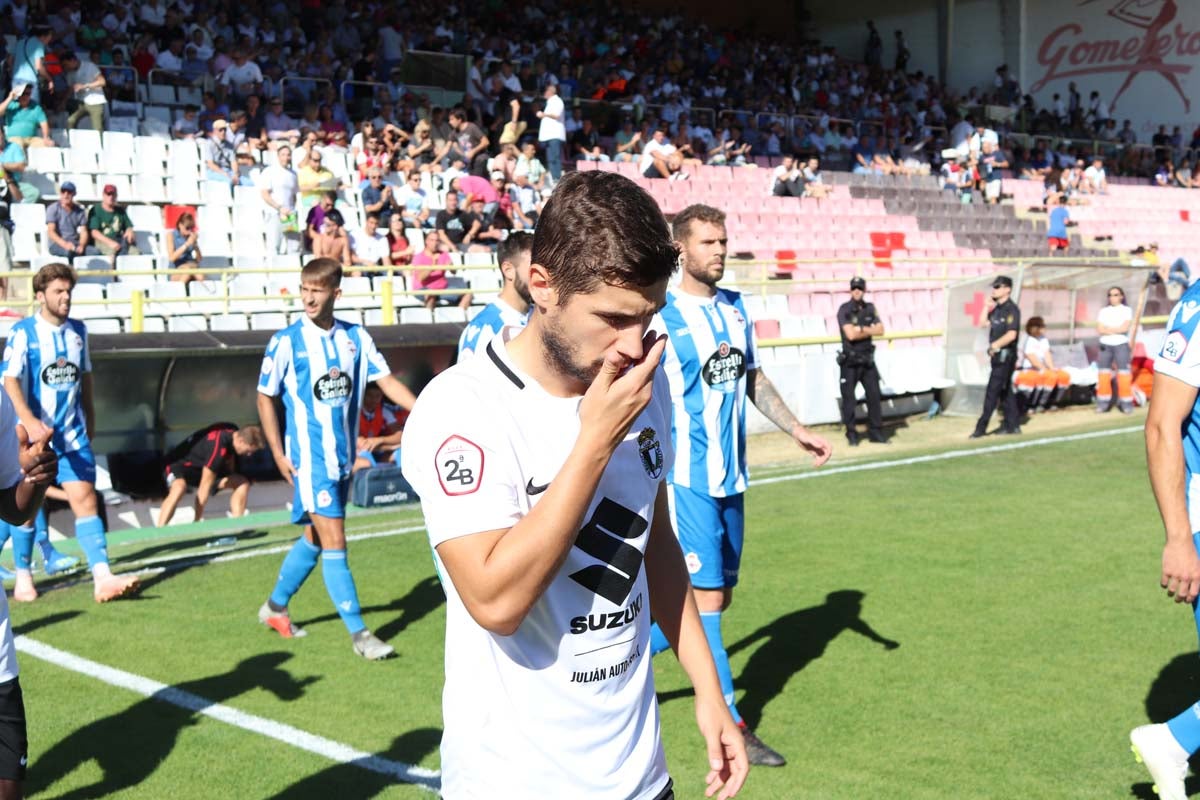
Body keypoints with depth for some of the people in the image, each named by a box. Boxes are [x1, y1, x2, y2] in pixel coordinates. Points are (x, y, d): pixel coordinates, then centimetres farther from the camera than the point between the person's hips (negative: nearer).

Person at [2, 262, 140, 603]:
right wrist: (30, 422, -27)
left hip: (73, 434, 3)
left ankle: (102, 578, -15)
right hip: (33, 434, -3)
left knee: (85, 499, -7)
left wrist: (90, 419, 20)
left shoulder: (78, 331, 7)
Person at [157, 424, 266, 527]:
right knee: (179, 487, -41)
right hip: (181, 465, -9)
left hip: (200, 467, 9)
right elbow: (205, 485, -32)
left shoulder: (235, 434, -9)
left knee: (243, 483, -2)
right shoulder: (217, 446, -34)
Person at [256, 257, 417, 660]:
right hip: (310, 458, -5)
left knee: (315, 537, 17)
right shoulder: (286, 342, -8)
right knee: (334, 542, -8)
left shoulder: (356, 337, 2)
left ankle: (275, 606, 36)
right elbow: (265, 397, -1)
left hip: (343, 457, 5)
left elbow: (387, 380, 1)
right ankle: (358, 633, -2)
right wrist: (278, 453, -7)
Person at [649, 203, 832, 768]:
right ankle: (731, 724, 5)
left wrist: (797, 430, 13)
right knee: (706, 597, -6)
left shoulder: (735, 308, 9)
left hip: (730, 476, 8)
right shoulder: (662, 317, -11)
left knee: (717, 594, 13)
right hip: (687, 477, -7)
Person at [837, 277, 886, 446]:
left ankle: (875, 432, 13)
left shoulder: (870, 308, 8)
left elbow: (880, 330, -1)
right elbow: (850, 334, -19)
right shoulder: (844, 310, -8)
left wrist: (861, 329, -12)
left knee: (874, 395, 4)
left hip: (867, 360, 5)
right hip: (850, 361, -5)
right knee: (849, 398, -1)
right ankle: (851, 434, 8)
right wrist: (869, 331, -7)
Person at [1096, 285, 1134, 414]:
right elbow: (1099, 329, 0)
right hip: (1105, 345, 3)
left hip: (1121, 345, -3)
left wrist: (1108, 329, -5)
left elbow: (1125, 327, -10)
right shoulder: (1104, 311, 12)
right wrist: (1117, 330, -10)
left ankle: (1126, 403, -5)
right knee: (1103, 375, 1)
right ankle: (1103, 403, 5)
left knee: (1123, 375, -7)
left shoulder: (1127, 310, 4)